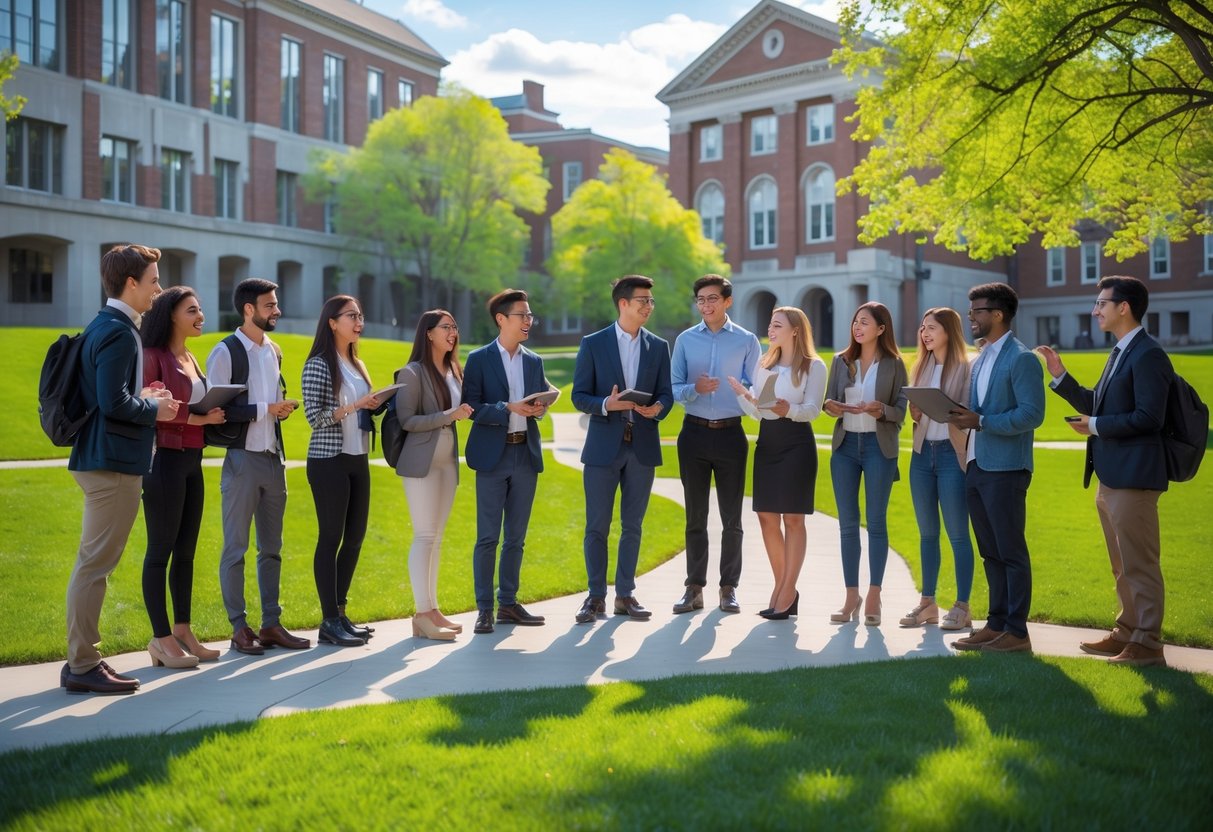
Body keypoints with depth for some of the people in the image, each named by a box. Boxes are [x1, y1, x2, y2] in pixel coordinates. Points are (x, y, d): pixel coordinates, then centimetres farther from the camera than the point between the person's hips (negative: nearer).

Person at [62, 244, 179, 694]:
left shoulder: (104, 326, 16)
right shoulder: (119, 332, -16)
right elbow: (114, 403, -24)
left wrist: (141, 397, 9)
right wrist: (154, 410, -8)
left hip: (99, 459, 11)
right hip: (113, 461, -11)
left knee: (94, 563, 16)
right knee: (96, 563, -5)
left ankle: (83, 659, 24)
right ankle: (82, 666, 2)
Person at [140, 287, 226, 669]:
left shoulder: (190, 359, 18)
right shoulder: (152, 356, -8)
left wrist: (212, 418, 0)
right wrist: (196, 418, -18)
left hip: (192, 460, 8)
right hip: (164, 459, -8)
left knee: (186, 550, 11)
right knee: (160, 550, -2)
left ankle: (182, 631, 20)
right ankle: (161, 639, 4)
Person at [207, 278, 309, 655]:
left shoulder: (274, 352, 14)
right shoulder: (226, 352, -8)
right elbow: (217, 409, -15)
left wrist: (283, 407, 3)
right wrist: (264, 409, -16)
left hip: (273, 458, 7)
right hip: (242, 458, -7)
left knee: (271, 547, 11)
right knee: (235, 547, 1)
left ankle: (271, 624, 18)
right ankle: (239, 628, 8)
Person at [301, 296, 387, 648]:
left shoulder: (357, 365, 15)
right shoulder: (319, 364, -8)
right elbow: (314, 417, -14)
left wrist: (375, 406, 1)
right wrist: (354, 406, -21)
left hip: (358, 460, 8)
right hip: (329, 461, -8)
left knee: (355, 537, 9)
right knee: (330, 538, -3)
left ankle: (340, 612, 21)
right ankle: (329, 622, 5)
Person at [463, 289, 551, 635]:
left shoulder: (534, 362, 12)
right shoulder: (479, 359, -2)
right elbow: (471, 407, -8)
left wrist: (539, 409, -5)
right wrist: (508, 408, -20)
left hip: (526, 454, 5)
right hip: (493, 456, -5)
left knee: (516, 537, 10)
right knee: (487, 537, -2)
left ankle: (508, 603, 20)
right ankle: (484, 609, 6)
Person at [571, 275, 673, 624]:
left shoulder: (659, 347, 8)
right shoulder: (593, 344, -1)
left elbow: (666, 393, 7)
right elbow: (579, 396, -3)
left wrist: (658, 408, -15)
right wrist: (606, 404, -22)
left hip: (643, 447, 3)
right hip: (603, 446, -2)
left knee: (633, 525, 9)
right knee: (597, 526, 1)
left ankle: (625, 595, 19)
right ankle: (596, 597, 12)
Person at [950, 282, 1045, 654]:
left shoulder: (1021, 359, -10)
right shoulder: (979, 361, 17)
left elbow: (1032, 414, -17)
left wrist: (980, 421, -21)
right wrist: (962, 417, 3)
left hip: (1005, 469, -9)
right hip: (976, 466, 9)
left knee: (1011, 552, -3)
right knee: (990, 552, 13)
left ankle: (1017, 632, 3)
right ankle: (997, 623, 21)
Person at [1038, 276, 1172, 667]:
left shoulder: (1148, 355, -15)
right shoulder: (1120, 353, 16)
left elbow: (1149, 416, -23)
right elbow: (1096, 405, 18)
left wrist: (1096, 426, -15)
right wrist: (1060, 376, 12)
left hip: (1133, 477, -10)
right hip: (1110, 478, 10)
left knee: (1140, 564, -2)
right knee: (1122, 565, 18)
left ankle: (1147, 644, 6)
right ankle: (1126, 632, 28)